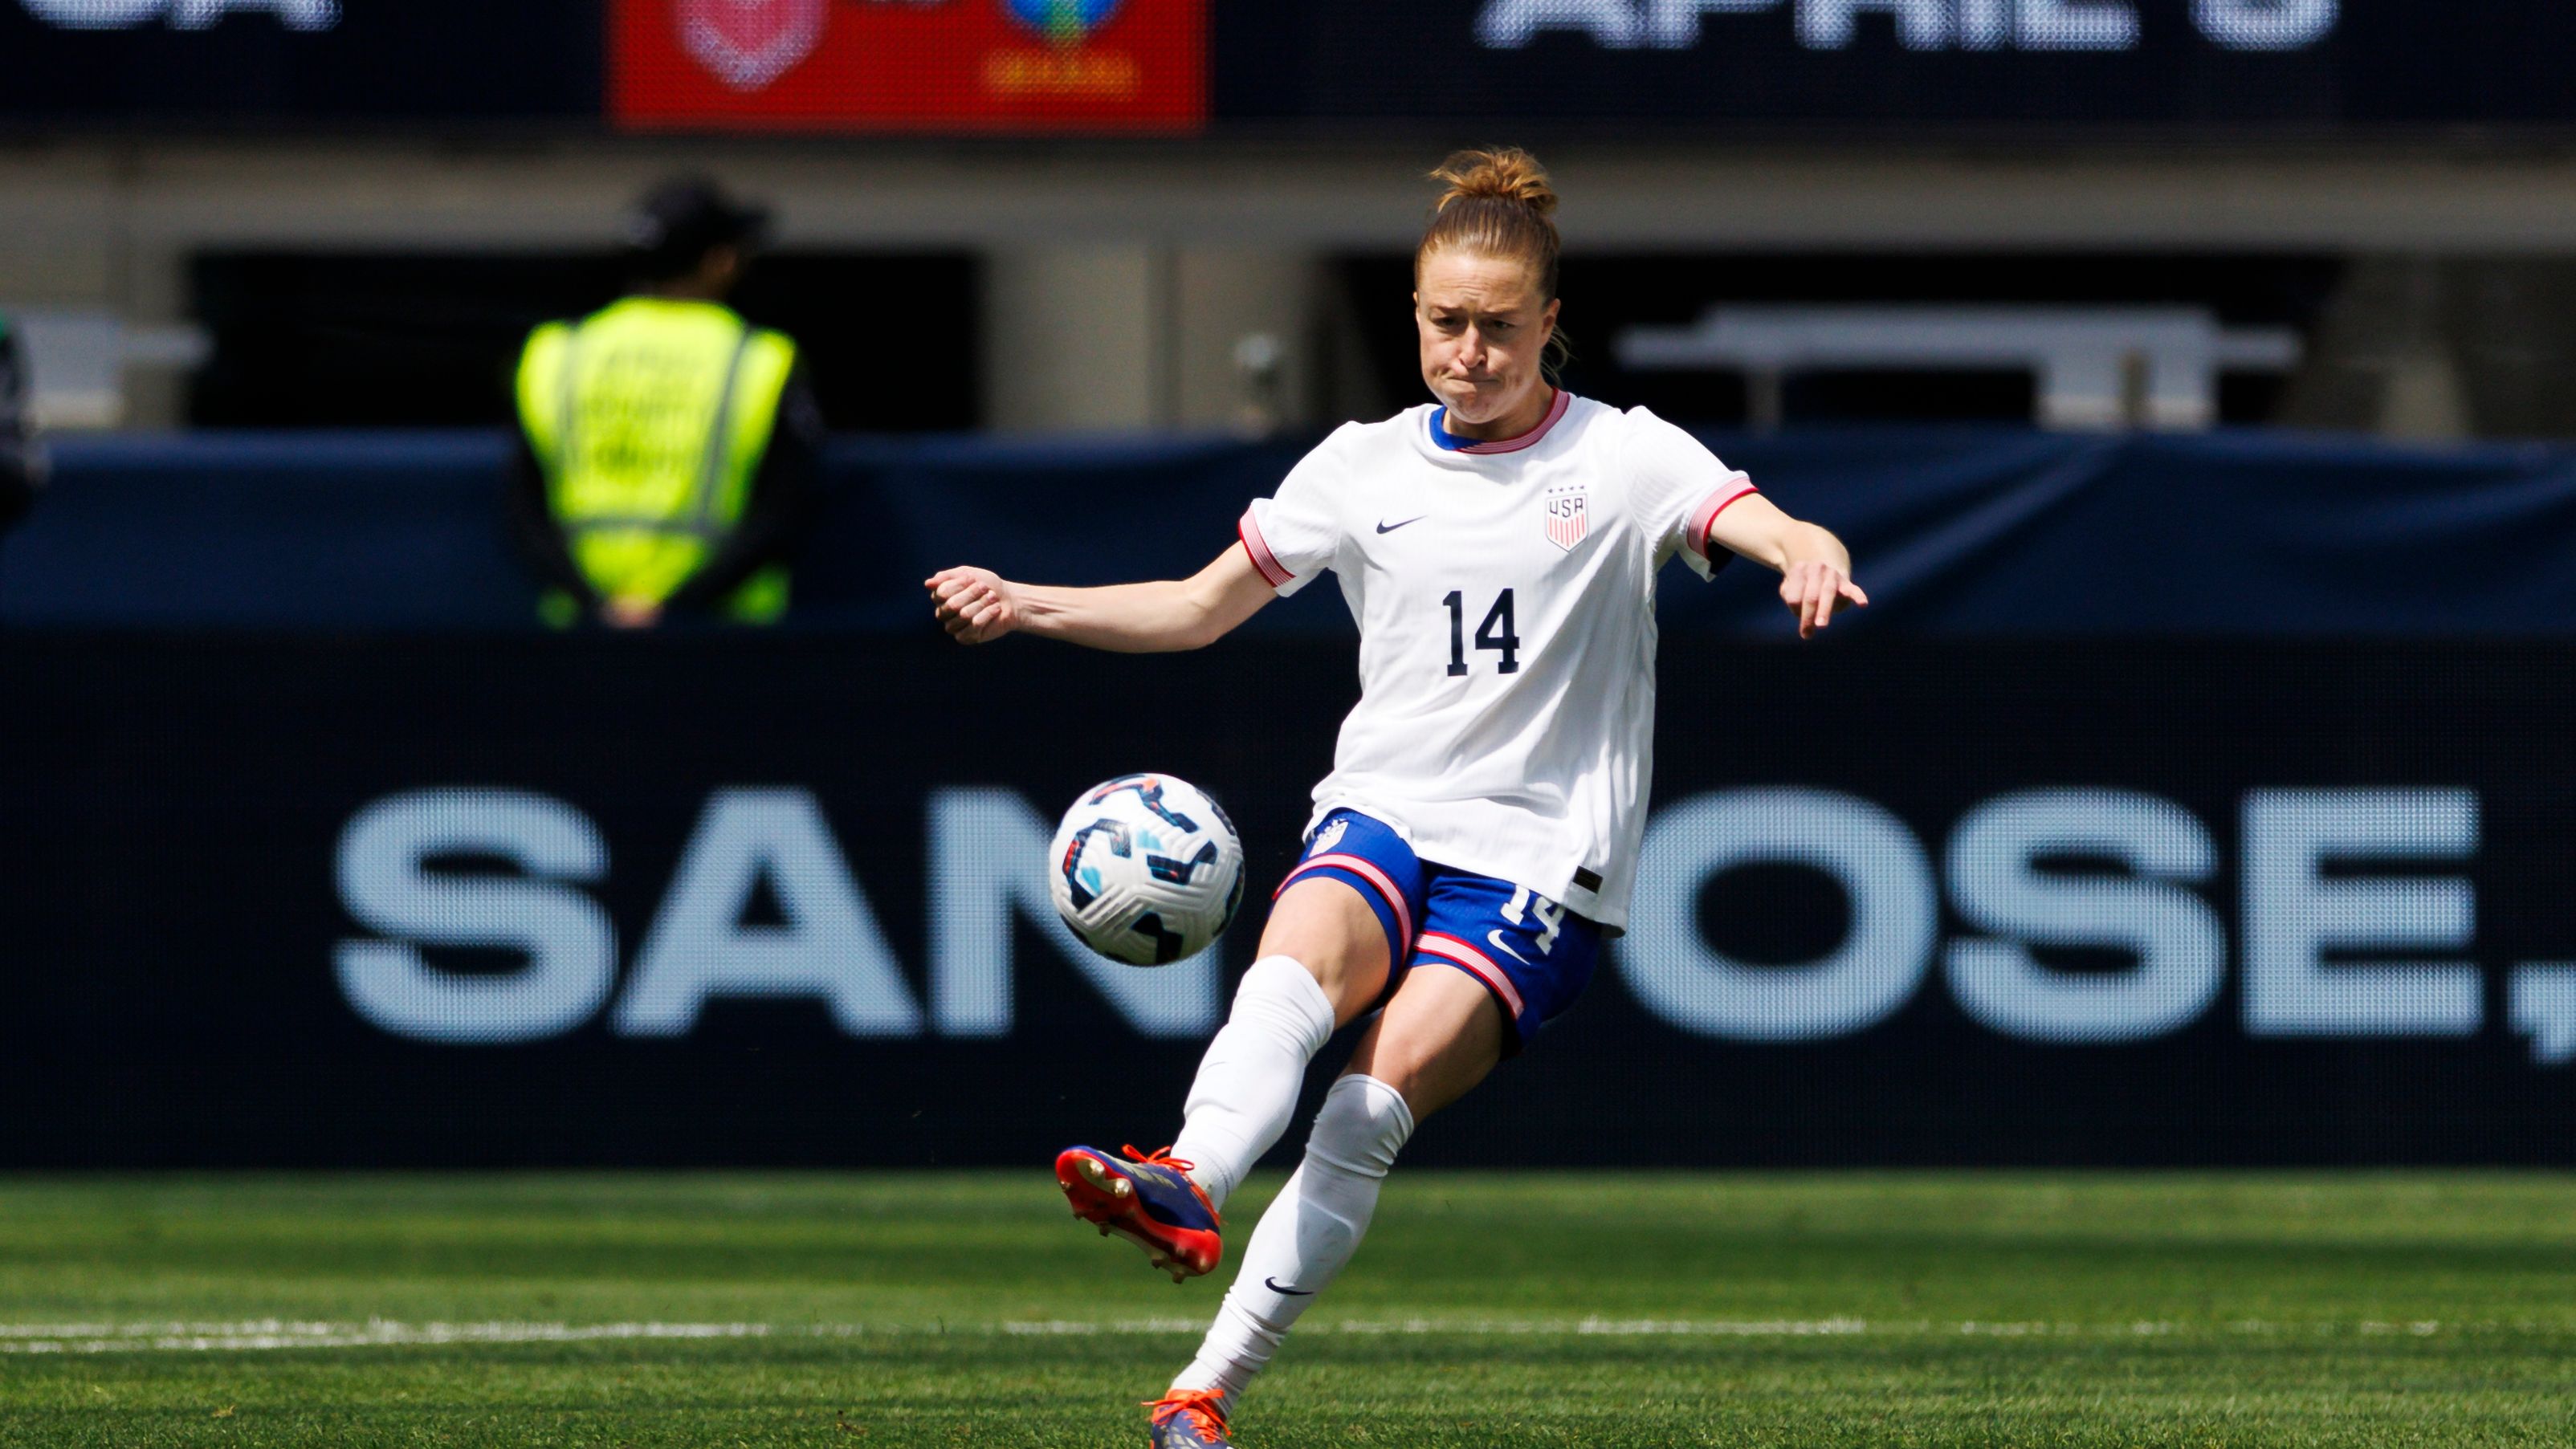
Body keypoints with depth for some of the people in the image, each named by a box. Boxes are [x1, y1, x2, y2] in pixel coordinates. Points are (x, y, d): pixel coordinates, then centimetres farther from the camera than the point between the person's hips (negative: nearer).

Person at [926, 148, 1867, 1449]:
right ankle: (1187, 1187, -59)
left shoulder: (1622, 457, -1)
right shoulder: (1365, 468, 9)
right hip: (1382, 811, 3)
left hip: (1539, 858, -3)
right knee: (1296, 966, -32)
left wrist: (1813, 559, -40)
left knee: (1389, 1084, -22)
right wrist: (1028, 607, 4)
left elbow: (1779, 533, -15)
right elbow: (1200, 607, 17)